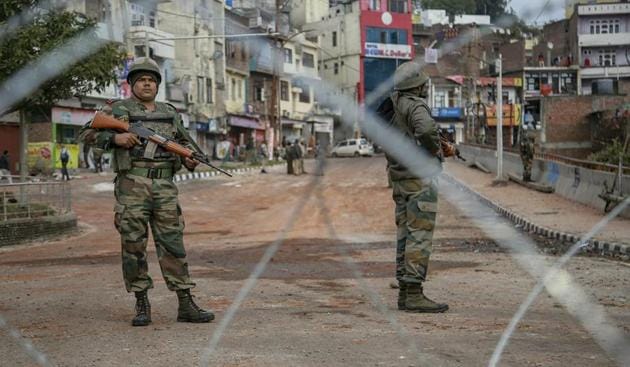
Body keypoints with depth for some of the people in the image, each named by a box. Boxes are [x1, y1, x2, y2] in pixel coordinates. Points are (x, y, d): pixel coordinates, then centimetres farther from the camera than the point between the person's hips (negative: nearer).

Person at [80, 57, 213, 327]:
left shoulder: (169, 113, 17)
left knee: (173, 244, 0)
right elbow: (90, 132, -2)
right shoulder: (119, 110, 6)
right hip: (132, 185, -3)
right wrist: (115, 137, -19)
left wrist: (190, 158, 1)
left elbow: (185, 141, 23)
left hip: (165, 187, 3)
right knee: (133, 245, -1)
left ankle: (186, 305, 1)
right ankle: (141, 304, 8)